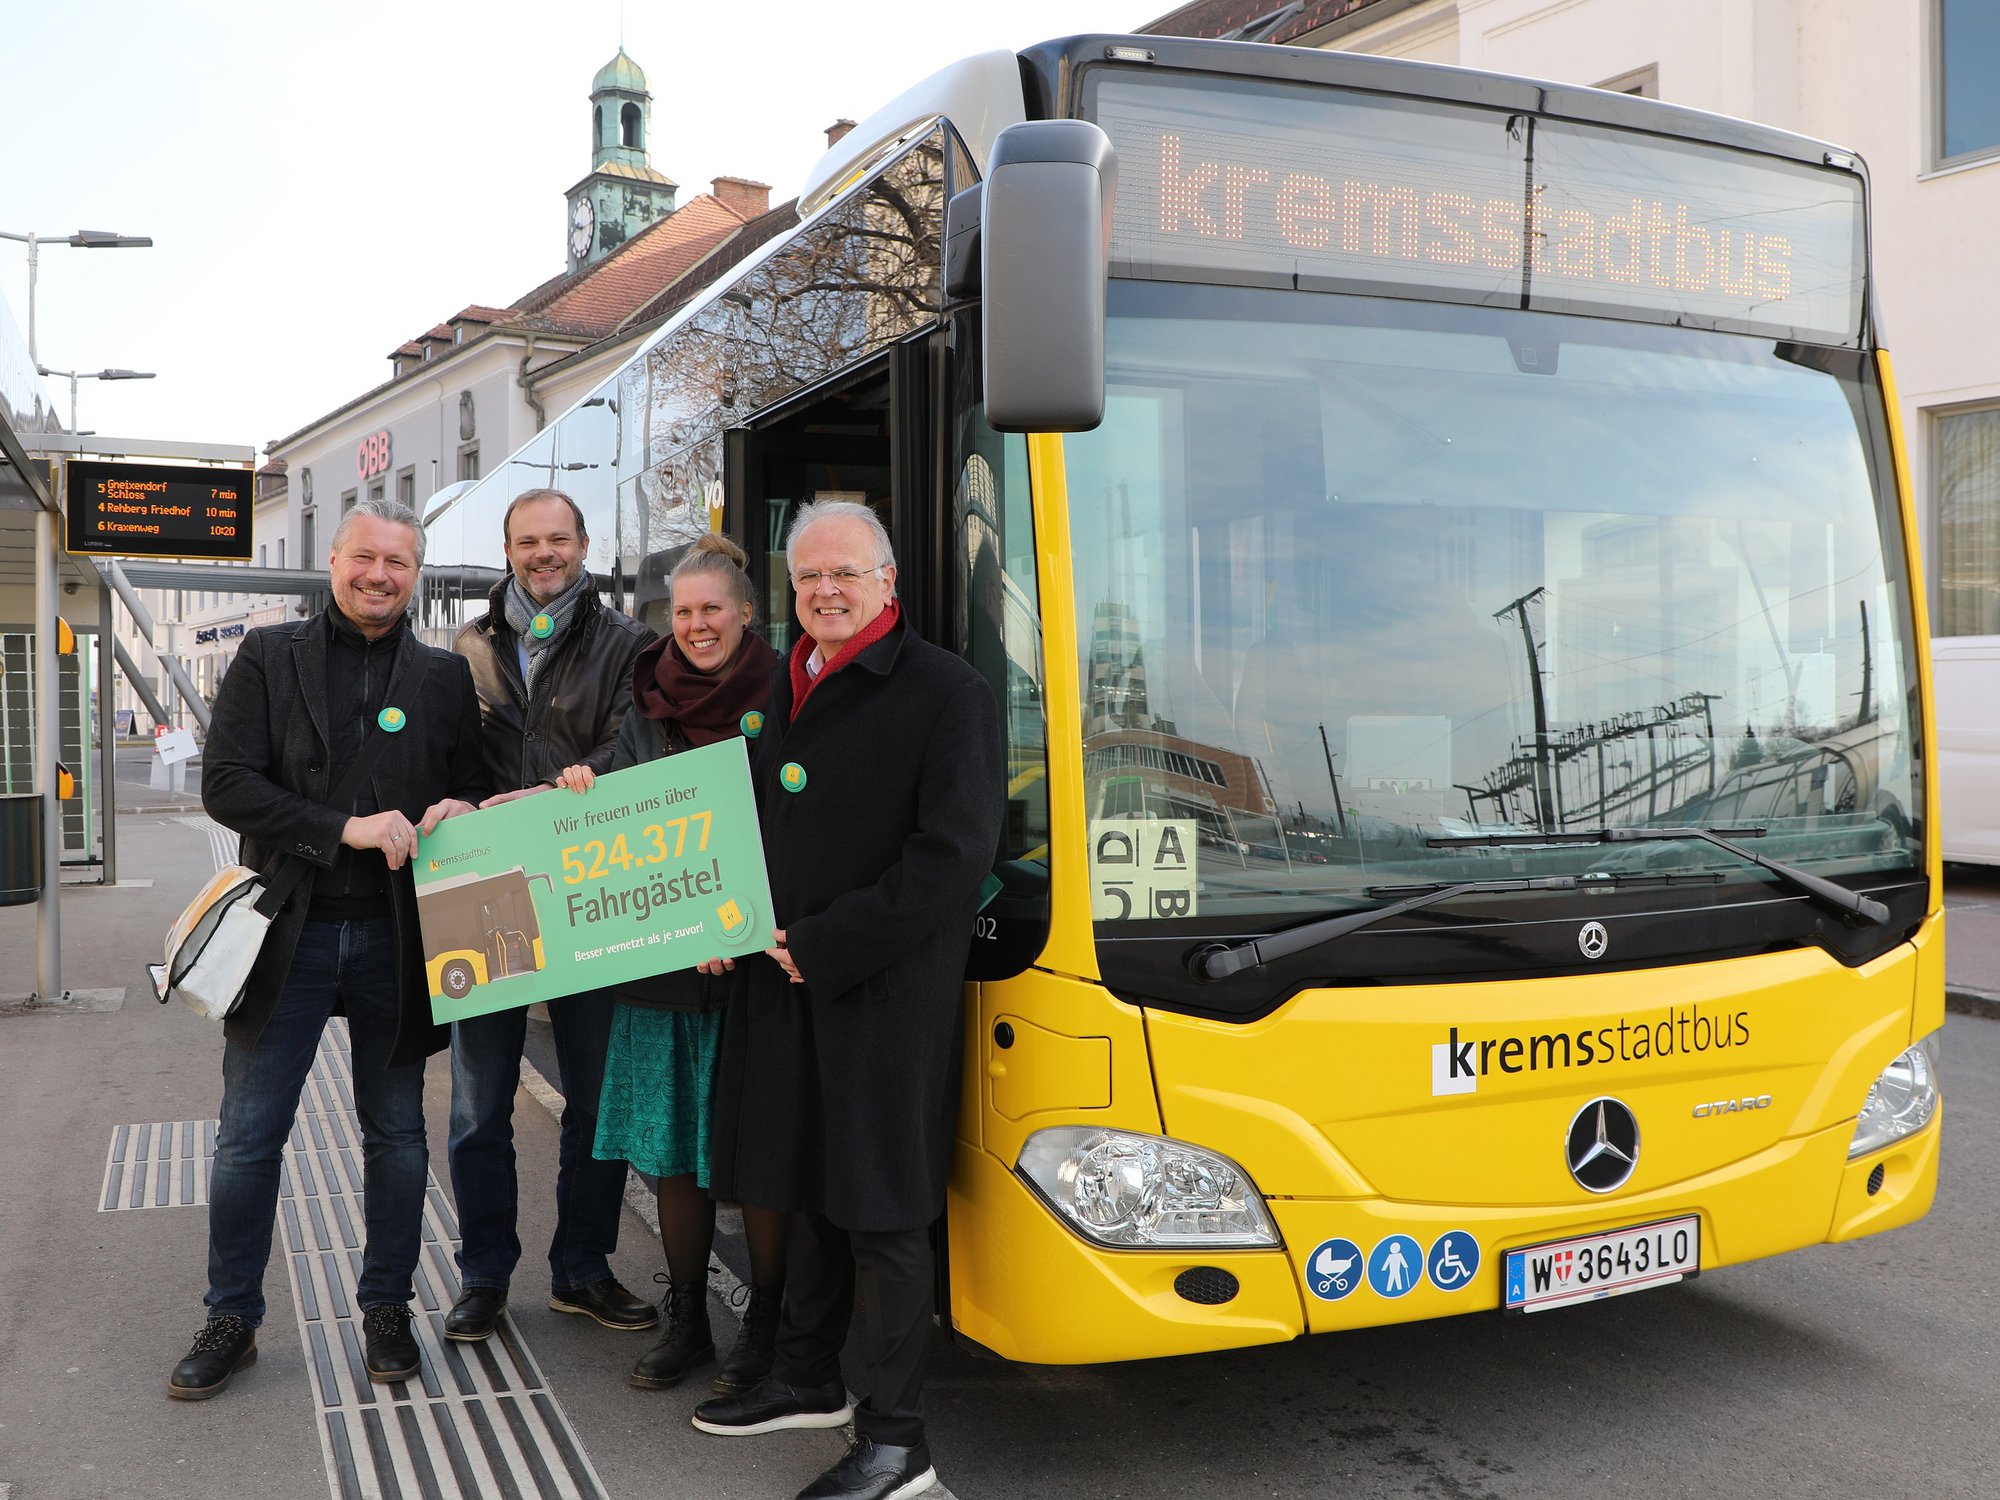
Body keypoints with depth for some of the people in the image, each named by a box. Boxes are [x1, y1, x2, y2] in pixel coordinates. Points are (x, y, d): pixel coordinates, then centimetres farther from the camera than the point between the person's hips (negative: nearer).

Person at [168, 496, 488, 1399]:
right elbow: (225, 784, -7)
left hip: (395, 938, 1)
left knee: (396, 1134, 11)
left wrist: (458, 812, -14)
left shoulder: (444, 676, 7)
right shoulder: (268, 657, 2)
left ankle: (386, 1309, 27)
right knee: (247, 1138, 6)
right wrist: (345, 828, -19)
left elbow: (474, 792, 11)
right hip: (289, 933, -1)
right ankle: (231, 1319, 23)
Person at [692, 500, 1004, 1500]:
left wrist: (821, 948, -16)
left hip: (887, 993, -7)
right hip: (783, 981, 7)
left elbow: (953, 855, -17)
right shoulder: (779, 690, 13)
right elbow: (750, 821, 23)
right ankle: (808, 1381, 36)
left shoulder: (946, 693, -11)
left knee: (882, 1210, 0)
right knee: (811, 1189, 19)